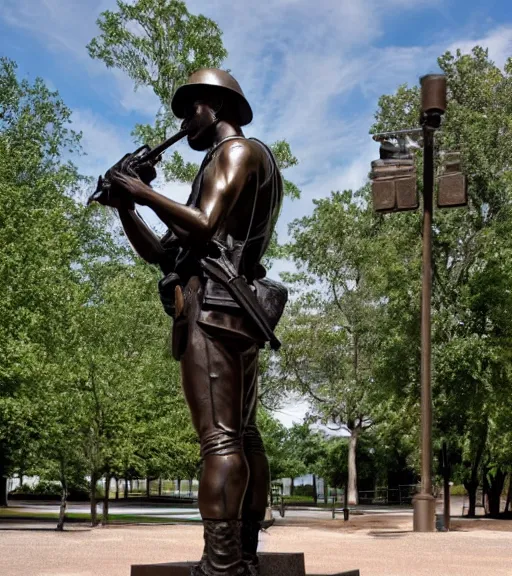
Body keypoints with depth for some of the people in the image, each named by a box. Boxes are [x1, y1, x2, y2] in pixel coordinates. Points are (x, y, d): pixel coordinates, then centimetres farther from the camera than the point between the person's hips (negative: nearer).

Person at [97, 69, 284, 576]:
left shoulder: (238, 150, 2)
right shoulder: (222, 166, 29)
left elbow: (203, 226, -15)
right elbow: (160, 253, 26)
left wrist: (146, 193, -5)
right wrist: (125, 206, 15)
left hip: (211, 305, -10)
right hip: (236, 312, 10)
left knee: (219, 438, -17)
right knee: (242, 436, 6)